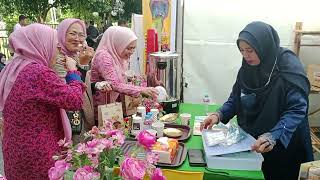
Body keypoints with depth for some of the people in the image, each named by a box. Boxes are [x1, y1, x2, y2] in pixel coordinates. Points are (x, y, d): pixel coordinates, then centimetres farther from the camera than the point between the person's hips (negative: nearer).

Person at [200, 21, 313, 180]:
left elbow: (296, 110, -27)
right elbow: (236, 98, 3)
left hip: (283, 146, -5)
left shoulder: (290, 68, -21)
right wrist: (219, 114, -14)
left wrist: (273, 136, -41)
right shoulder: (248, 67, -3)